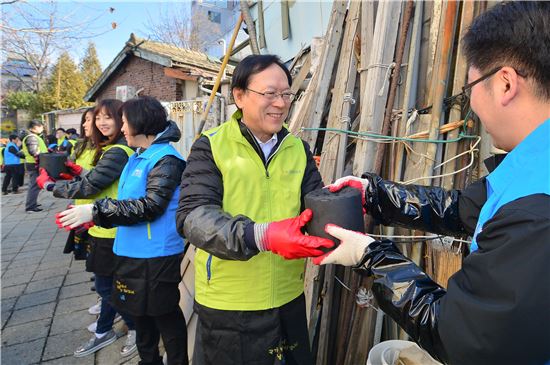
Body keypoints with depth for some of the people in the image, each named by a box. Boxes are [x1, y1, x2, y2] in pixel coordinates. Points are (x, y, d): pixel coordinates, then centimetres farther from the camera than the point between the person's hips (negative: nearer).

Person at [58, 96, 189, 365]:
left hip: (156, 256, -9)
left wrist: (97, 210, -25)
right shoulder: (138, 158, 12)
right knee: (140, 313, 22)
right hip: (132, 252, 9)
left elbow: (151, 205, -25)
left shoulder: (165, 158, -16)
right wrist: (93, 215, 10)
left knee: (165, 316, 5)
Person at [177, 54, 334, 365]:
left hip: (288, 298, 4)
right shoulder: (211, 147, -11)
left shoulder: (298, 149, 3)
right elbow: (193, 215, -21)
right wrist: (262, 235, -37)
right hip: (227, 304, -3)